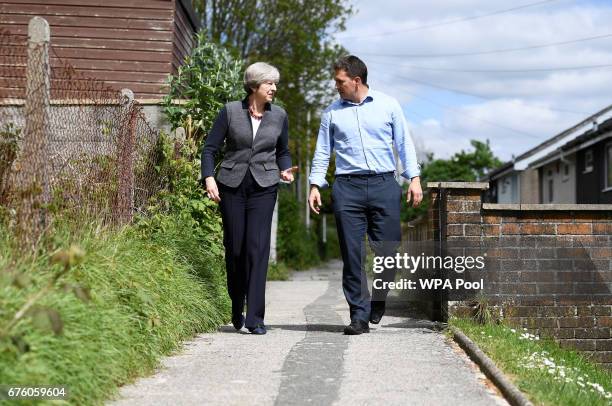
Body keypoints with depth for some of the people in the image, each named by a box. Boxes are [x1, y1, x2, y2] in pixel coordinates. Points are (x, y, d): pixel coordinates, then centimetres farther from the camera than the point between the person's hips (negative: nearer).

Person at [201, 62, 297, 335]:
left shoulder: (279, 116, 5)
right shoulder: (230, 111, -1)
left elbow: (283, 152, 19)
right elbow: (210, 148, 2)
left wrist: (285, 170, -1)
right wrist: (209, 178, -11)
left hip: (263, 187, 0)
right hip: (231, 186, 0)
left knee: (258, 248, -11)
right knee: (234, 248, 4)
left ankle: (255, 318, -10)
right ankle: (237, 309, 26)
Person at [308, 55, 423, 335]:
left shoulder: (388, 105, 8)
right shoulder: (332, 112, 11)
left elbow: (404, 144, 9)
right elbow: (322, 152, 14)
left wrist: (414, 178, 1)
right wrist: (315, 185, 4)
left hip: (384, 186, 0)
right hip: (347, 187, 1)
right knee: (352, 254, -3)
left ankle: (377, 301, 24)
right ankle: (359, 316, 3)